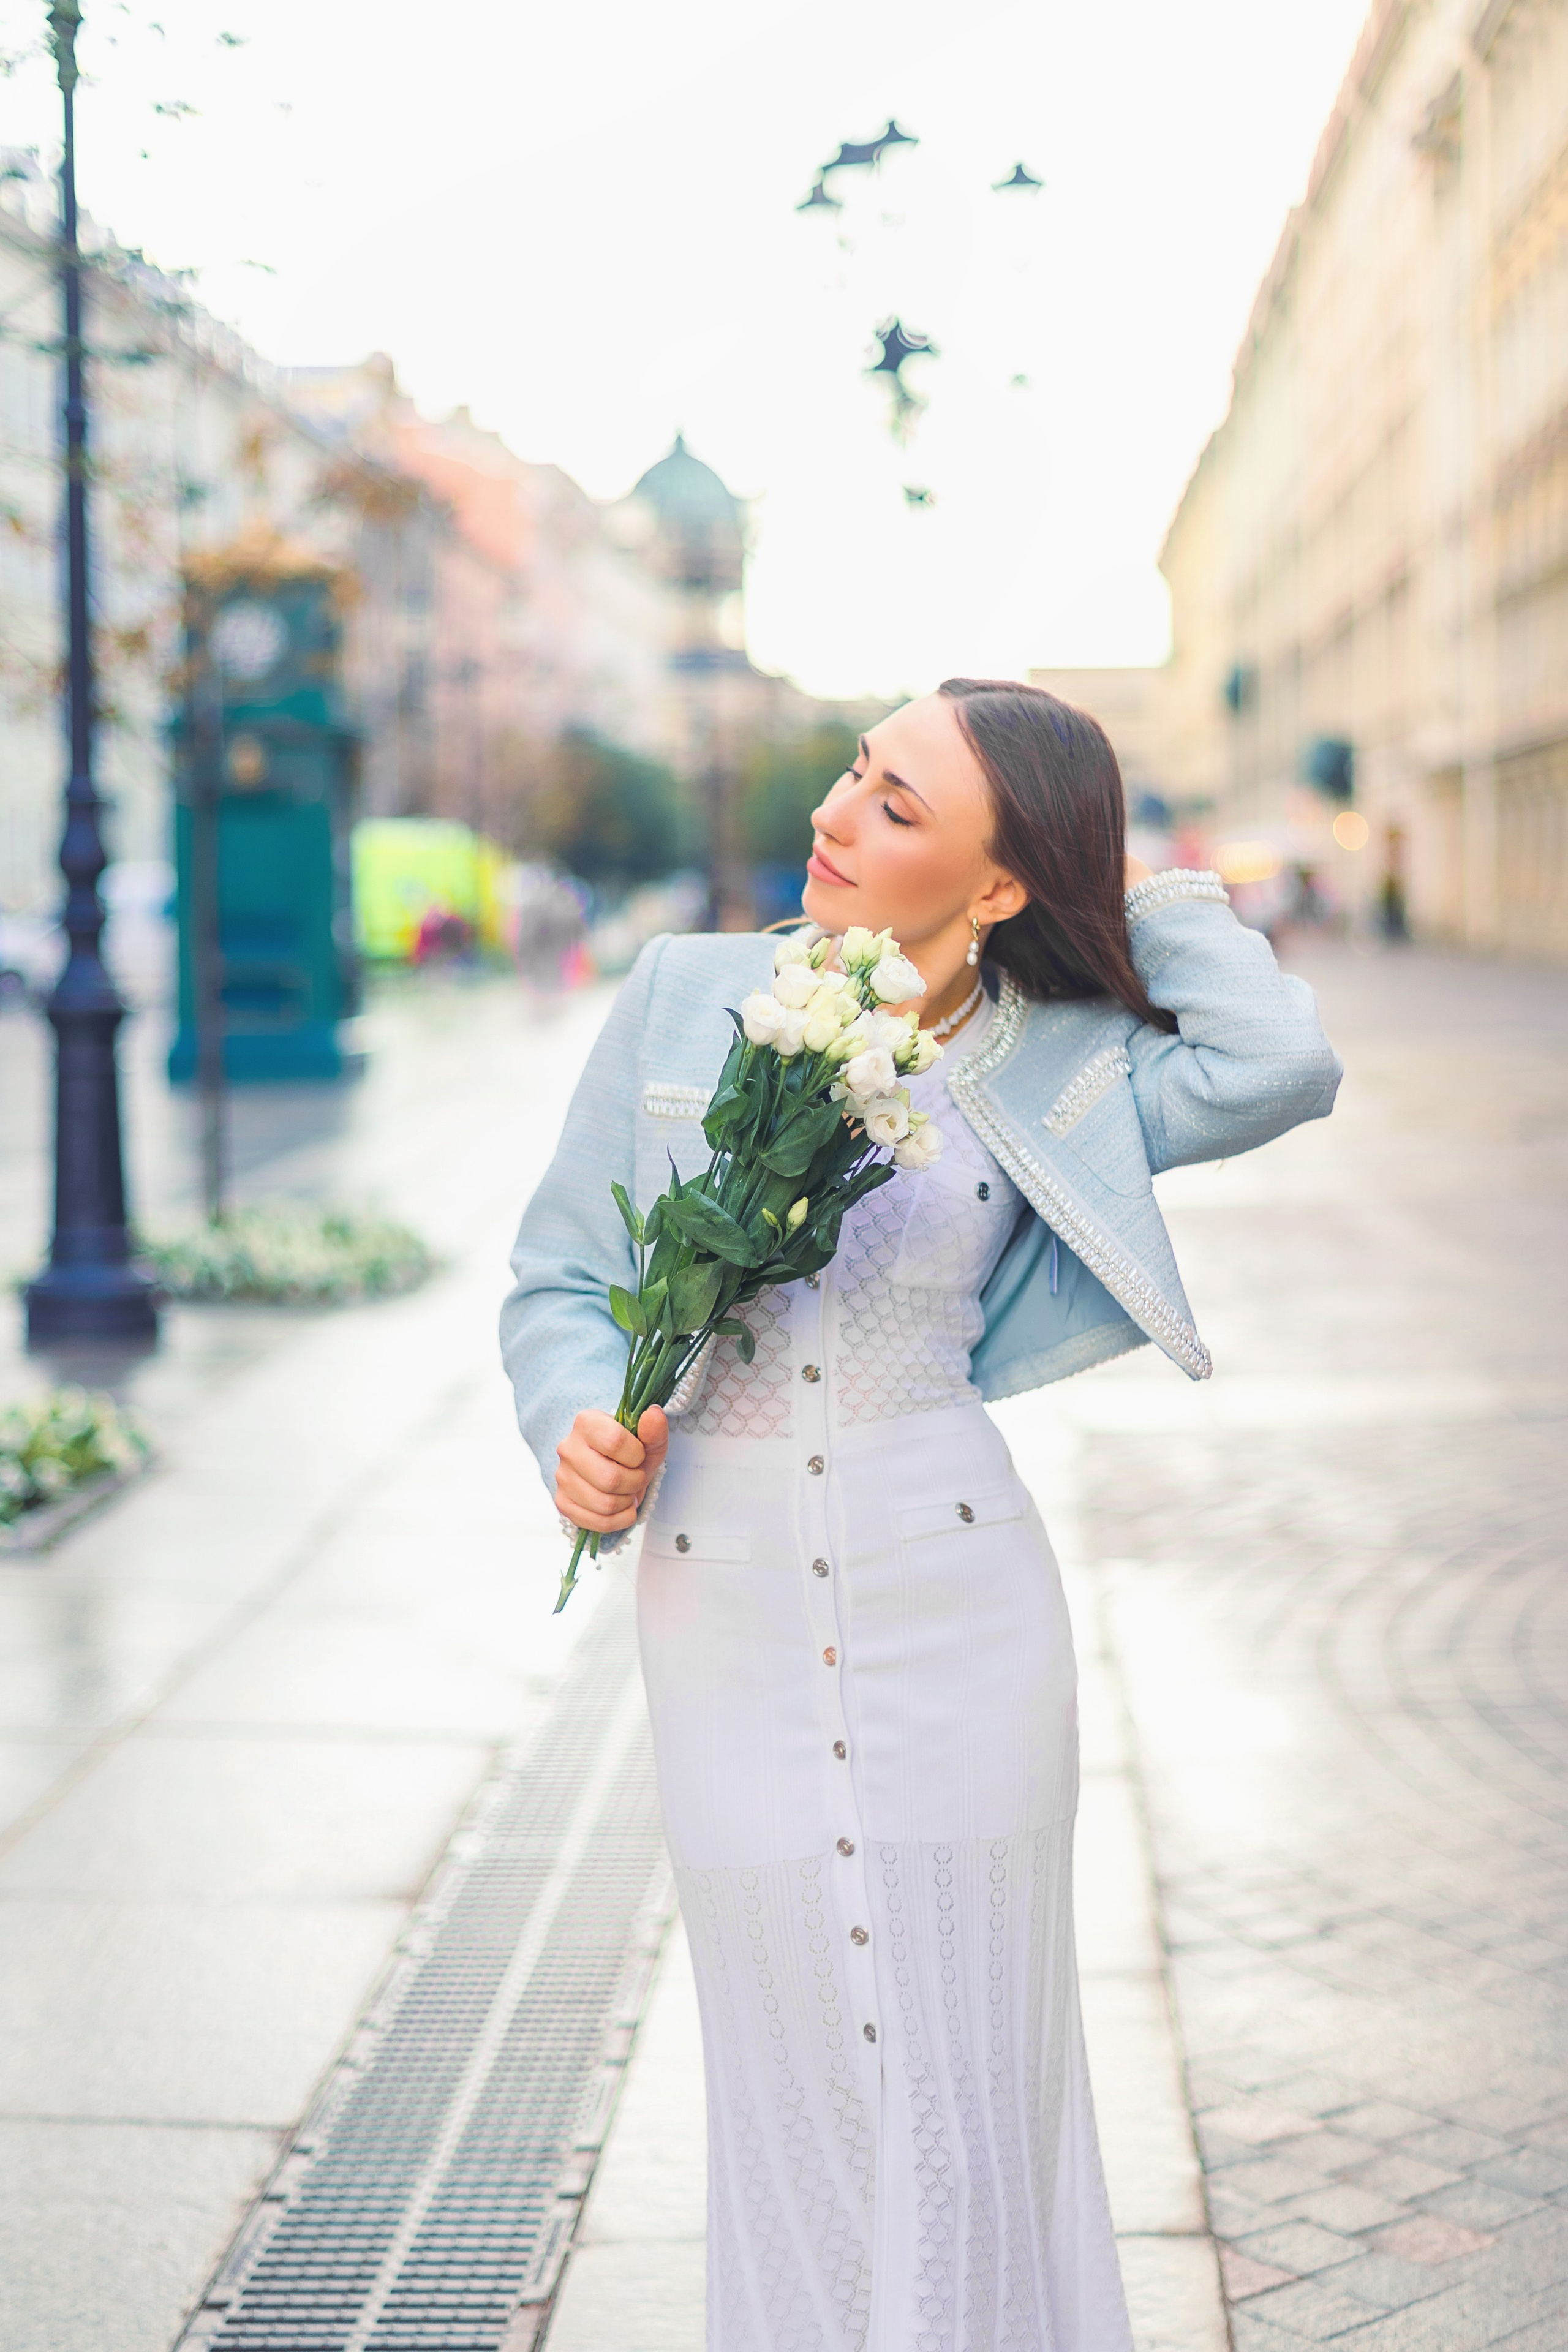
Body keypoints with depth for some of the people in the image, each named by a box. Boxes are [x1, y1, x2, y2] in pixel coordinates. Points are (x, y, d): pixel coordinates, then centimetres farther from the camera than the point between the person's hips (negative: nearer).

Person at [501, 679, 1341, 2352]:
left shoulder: (1050, 1068, 0)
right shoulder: (680, 1003, 2)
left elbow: (1281, 1064, -18)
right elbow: (564, 1278, 7)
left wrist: (1143, 900, -3)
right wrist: (581, 1427, -13)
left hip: (952, 1617, -1)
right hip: (724, 1621, 1)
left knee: (967, 2083, 7)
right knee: (801, 2092, 10)